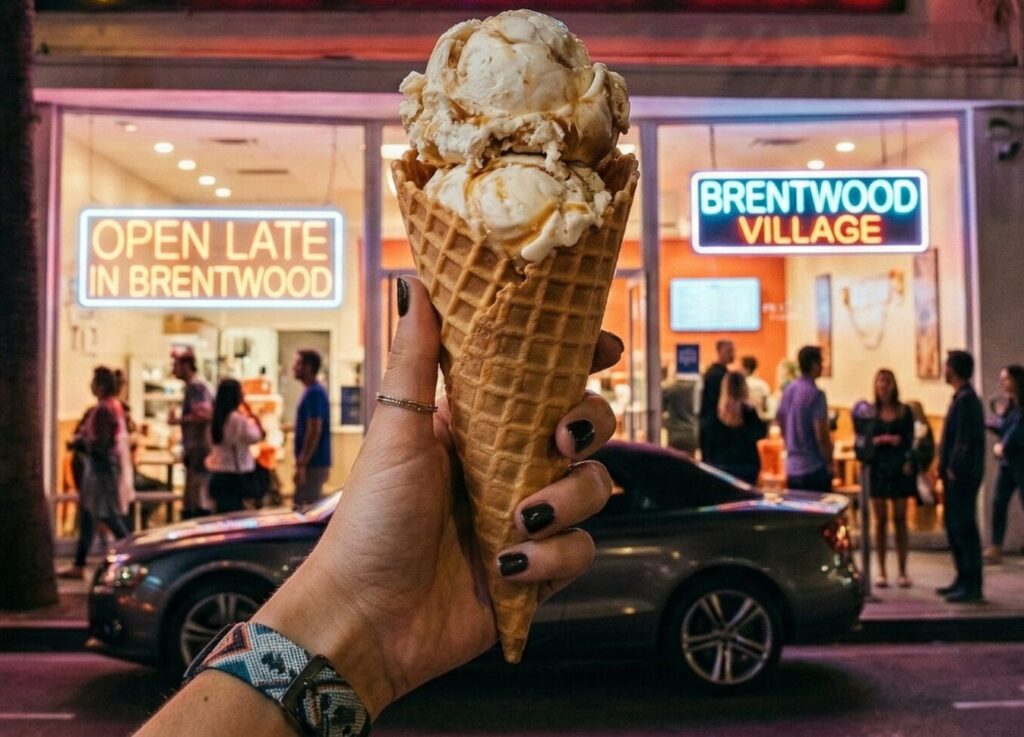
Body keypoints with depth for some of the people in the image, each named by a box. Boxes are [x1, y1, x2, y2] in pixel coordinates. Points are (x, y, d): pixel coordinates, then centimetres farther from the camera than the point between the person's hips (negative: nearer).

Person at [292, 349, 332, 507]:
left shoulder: (313, 393, -15)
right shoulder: (315, 391, 15)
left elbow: (314, 431, -21)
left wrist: (301, 464, -22)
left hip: (312, 463, -10)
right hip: (317, 462, 10)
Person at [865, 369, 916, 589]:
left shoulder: (904, 411, 6)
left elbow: (910, 440, 2)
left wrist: (908, 462, -11)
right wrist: (883, 440, -15)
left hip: (899, 467, 0)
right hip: (878, 467, 0)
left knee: (900, 520, 2)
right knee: (880, 521, 3)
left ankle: (902, 572, 8)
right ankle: (881, 572, 8)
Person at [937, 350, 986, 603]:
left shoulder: (966, 399, -15)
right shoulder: (962, 397, 16)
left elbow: (965, 439, -20)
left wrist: (953, 469, -17)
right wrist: (947, 467, 14)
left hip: (962, 476, -10)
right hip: (957, 476, 10)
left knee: (963, 528, -6)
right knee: (954, 526, 15)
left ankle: (972, 586, -2)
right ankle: (964, 580, 22)